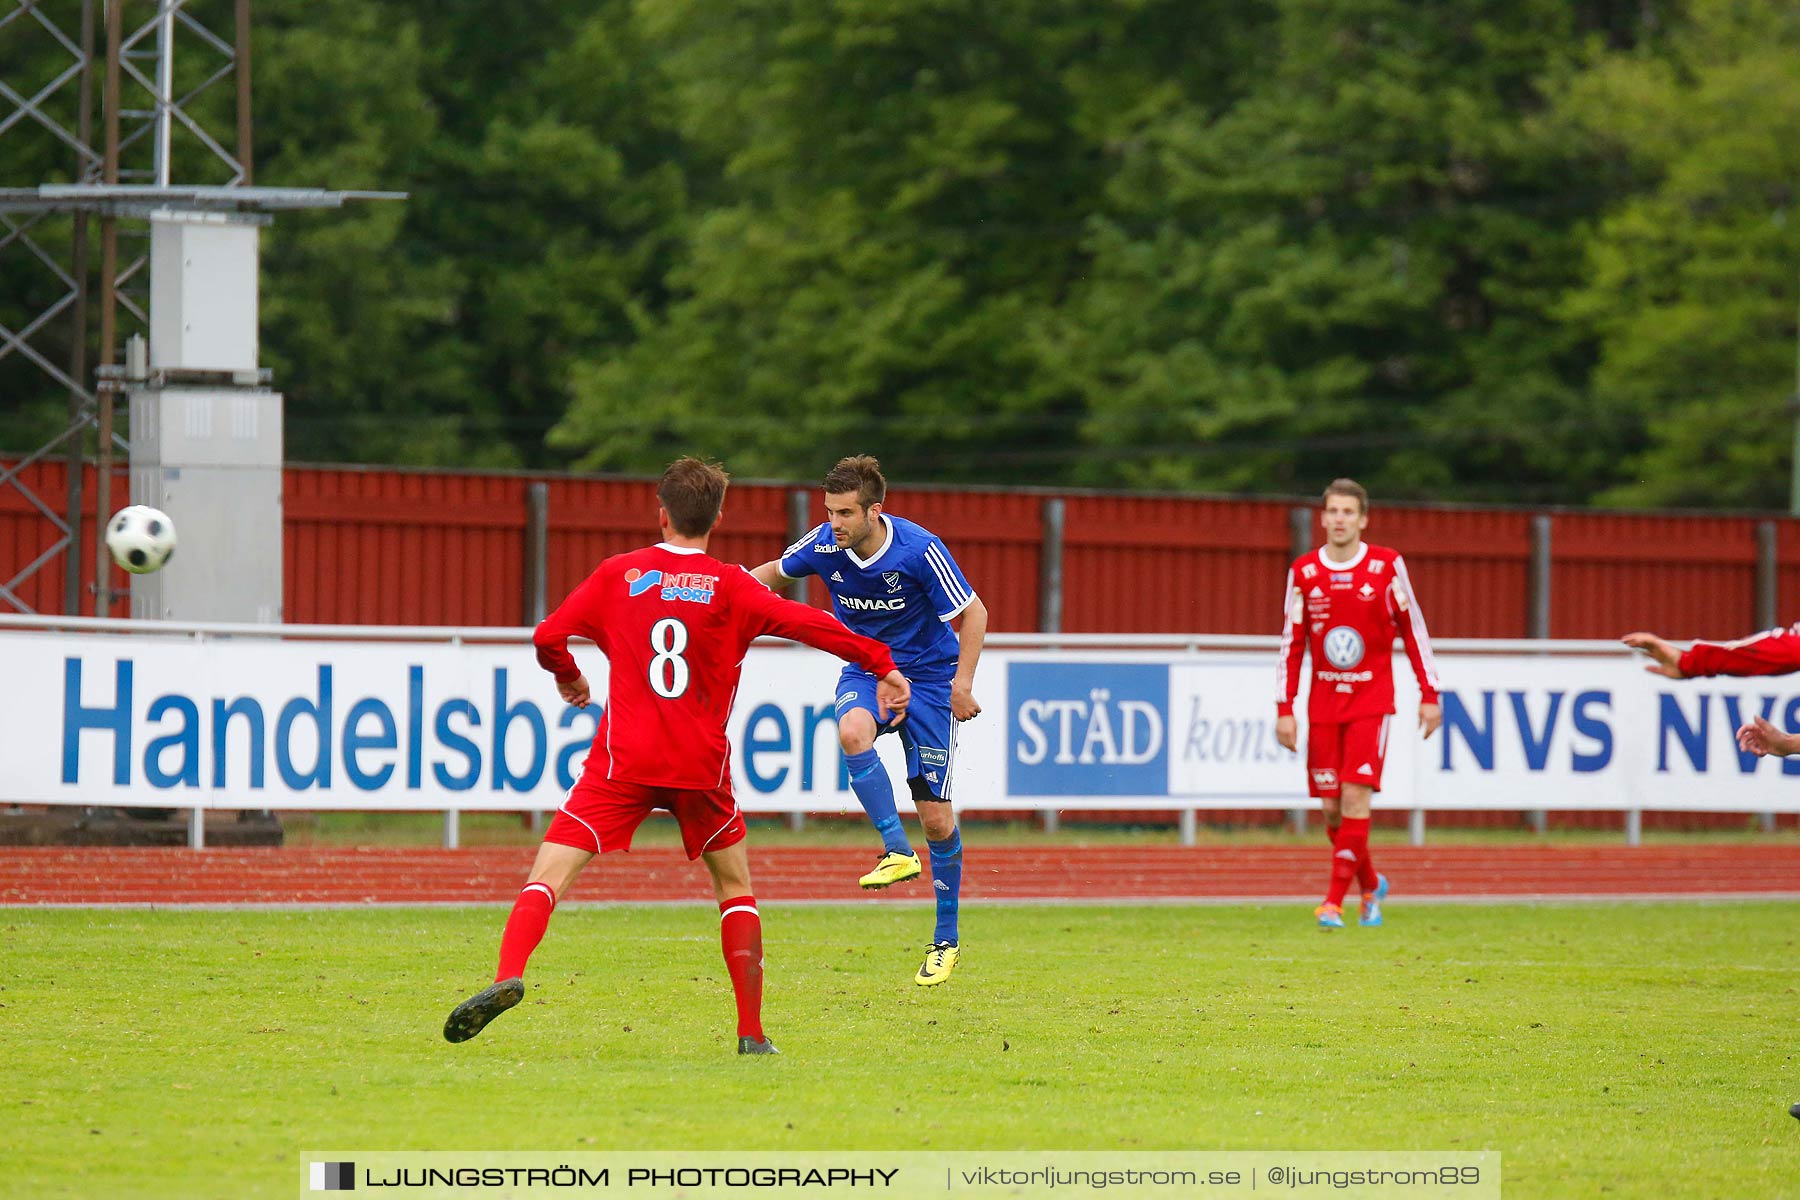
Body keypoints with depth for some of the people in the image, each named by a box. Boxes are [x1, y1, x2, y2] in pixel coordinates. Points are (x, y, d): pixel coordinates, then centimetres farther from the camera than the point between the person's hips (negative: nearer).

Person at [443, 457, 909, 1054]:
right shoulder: (730, 586, 0)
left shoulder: (618, 574, 4)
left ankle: (508, 977, -31)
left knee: (550, 871, -4)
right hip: (701, 765, 1)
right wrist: (880, 663, 0)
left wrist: (568, 678, 24)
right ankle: (752, 1033, 12)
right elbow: (807, 623, -7)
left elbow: (548, 636, 4)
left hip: (623, 759, -1)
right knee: (735, 887, 19)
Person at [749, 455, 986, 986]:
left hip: (928, 677, -3)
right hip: (865, 672, 3)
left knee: (936, 817, -3)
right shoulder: (824, 545, -12)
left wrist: (963, 682, -22)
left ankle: (946, 938, 13)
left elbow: (973, 613, -12)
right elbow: (774, 572, 8)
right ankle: (897, 851, -28)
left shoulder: (919, 549, -23)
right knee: (852, 731, -36)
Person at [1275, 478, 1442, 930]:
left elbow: (1413, 630, 3)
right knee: (1331, 807, 2)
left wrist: (1429, 696, 1)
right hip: (1324, 703, 3)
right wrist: (1284, 709, 2)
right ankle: (1370, 885, 26)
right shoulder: (1304, 573, 3)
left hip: (1372, 701, -3)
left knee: (1355, 796, -16)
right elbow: (1291, 643, 7)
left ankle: (1334, 902, -15)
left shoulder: (1386, 566, -3)